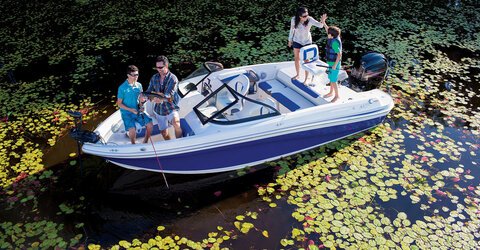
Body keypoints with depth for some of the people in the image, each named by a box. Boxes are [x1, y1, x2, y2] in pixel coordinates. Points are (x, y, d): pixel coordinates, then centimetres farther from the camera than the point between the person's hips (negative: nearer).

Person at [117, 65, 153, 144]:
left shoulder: (139, 85, 3)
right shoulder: (122, 88, -10)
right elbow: (119, 104, -6)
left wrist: (142, 99, -10)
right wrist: (131, 110, -18)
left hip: (138, 110, 5)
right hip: (127, 112, -4)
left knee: (150, 124, -12)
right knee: (132, 130, -27)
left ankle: (145, 142, 9)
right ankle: (133, 145, 1)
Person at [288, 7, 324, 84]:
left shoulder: (310, 19, -27)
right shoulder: (294, 19, -22)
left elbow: (320, 25, -36)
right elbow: (292, 30, -5)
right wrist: (290, 40, 6)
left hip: (307, 42, -2)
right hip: (297, 41, 2)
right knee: (296, 58, 19)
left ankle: (306, 79, 18)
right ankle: (297, 74, 43)